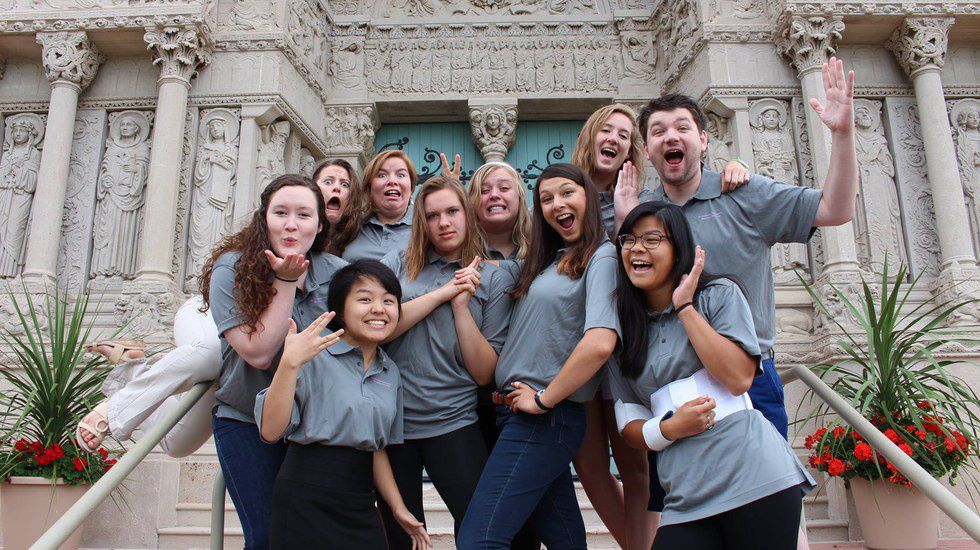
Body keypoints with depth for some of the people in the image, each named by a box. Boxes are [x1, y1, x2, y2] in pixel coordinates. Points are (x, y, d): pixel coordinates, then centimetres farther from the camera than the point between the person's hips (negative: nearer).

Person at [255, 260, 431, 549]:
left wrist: (399, 508, 15)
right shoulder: (314, 356, -11)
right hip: (307, 496, -5)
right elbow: (271, 430, -16)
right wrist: (289, 363, -26)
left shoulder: (390, 372, 10)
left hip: (360, 504, 6)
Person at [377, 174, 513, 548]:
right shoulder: (397, 264, 4)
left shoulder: (494, 278, 1)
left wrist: (461, 305, -12)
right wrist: (443, 292, -12)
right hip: (391, 420, 2)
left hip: (453, 423, -1)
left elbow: (484, 373, -4)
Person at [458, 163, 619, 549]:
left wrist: (543, 399, -15)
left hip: (547, 417, -7)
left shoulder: (601, 257, -9)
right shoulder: (549, 260, 16)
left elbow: (600, 344, -23)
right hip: (518, 408, 8)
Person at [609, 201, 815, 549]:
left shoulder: (719, 294, 3)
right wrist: (668, 428, -12)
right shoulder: (622, 330, 10)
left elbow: (738, 378, -11)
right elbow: (628, 424, 9)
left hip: (755, 477, -2)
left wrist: (685, 307, -9)